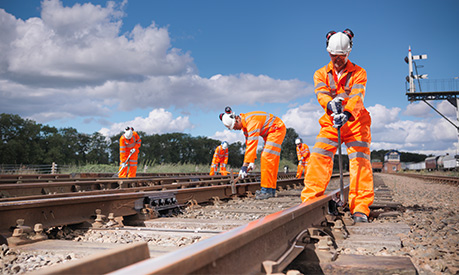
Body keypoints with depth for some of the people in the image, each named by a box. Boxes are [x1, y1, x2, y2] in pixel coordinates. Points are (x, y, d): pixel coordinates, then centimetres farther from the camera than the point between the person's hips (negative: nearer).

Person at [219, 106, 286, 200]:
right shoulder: (244, 125, 1)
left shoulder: (251, 121, -30)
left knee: (267, 158, -18)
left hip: (277, 129, -10)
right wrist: (252, 161, 1)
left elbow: (252, 144, -34)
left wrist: (245, 165, -34)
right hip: (269, 133, 10)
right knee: (265, 160, 8)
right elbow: (248, 144, 6)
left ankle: (267, 190, -17)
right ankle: (271, 189, 10)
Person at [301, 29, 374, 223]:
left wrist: (347, 113, -39)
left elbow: (357, 97, -17)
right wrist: (331, 104, -37)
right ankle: (309, 201, -9)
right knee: (318, 158, -13)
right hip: (330, 122, 2)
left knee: (360, 160, -11)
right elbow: (321, 94, -12)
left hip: (355, 122, -1)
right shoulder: (321, 74, 7)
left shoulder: (358, 73, 0)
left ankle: (360, 208, -9)